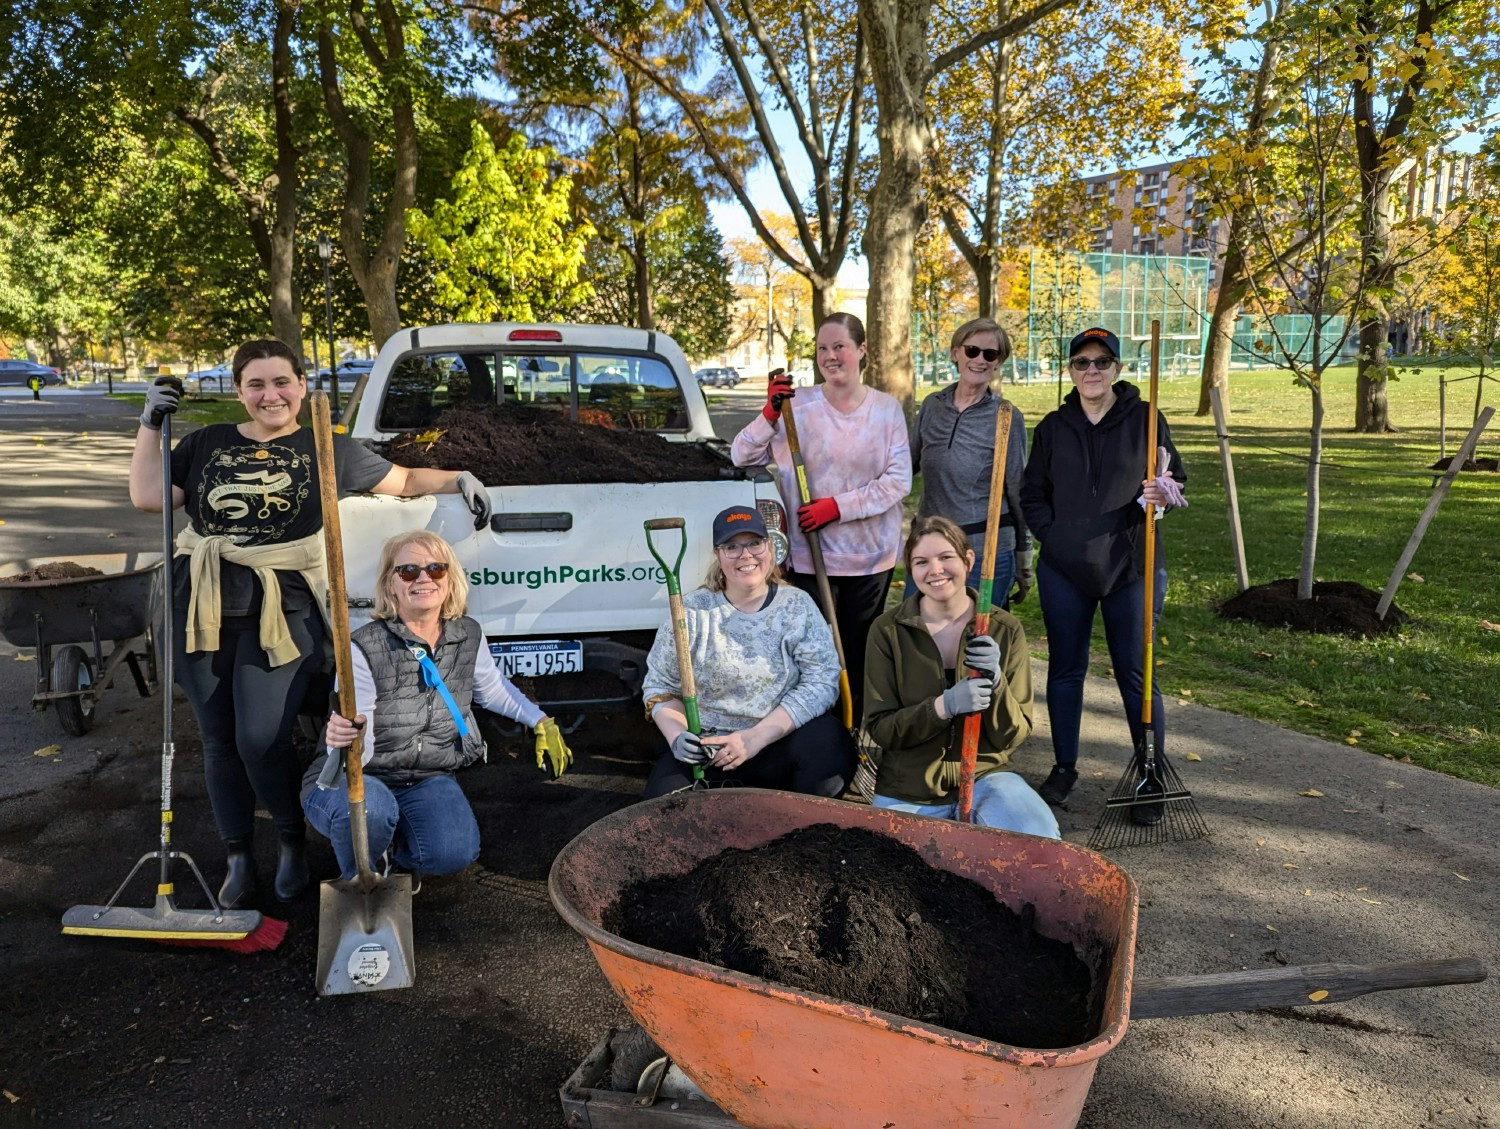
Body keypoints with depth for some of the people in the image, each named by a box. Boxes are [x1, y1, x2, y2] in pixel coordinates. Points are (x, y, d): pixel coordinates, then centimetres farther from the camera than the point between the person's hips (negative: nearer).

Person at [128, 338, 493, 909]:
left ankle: (293, 842, 17)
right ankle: (238, 858, 26)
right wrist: (151, 424, 3)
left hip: (280, 614, -3)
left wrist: (458, 479, -4)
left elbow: (403, 480, 10)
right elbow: (148, 496, 6)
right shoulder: (206, 444, 11)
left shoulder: (327, 450, 5)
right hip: (202, 609, 4)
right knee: (220, 741, 10)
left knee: (261, 741, -11)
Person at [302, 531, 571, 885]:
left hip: (426, 780, 4)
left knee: (456, 853, -23)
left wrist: (541, 722, 19)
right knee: (367, 809, -38)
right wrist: (344, 740, -50)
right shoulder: (365, 649, -23)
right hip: (354, 778, -3)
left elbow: (492, 689, 17)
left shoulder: (468, 636, -7)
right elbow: (358, 752, -28)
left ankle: (393, 853, 14)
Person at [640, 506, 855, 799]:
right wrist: (677, 737, -14)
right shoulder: (692, 611, 2)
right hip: (704, 750, 0)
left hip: (779, 745, 1)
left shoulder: (797, 606, 1)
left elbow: (822, 682, -9)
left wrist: (756, 737, -20)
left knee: (829, 740, -30)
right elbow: (659, 686, 7)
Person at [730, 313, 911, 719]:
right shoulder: (797, 404, -3)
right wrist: (770, 415, -20)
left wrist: (838, 506, -14)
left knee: (861, 656, 11)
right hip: (809, 554, -1)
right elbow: (742, 457, -5)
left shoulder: (887, 408, 2)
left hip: (872, 555, 2)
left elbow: (899, 480, -4)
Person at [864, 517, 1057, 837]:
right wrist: (943, 706, -25)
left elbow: (1014, 736, -4)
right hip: (907, 792, 0)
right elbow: (879, 727, -8)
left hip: (984, 775, 0)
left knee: (1041, 842, -25)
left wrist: (995, 681, -24)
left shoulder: (1005, 629, -4)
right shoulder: (887, 631, -7)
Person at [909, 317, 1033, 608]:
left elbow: (1018, 494, -1)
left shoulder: (1007, 417, -5)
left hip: (986, 553, -4)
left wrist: (1023, 565, 3)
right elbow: (905, 466, 16)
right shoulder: (932, 406, 5)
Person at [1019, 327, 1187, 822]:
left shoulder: (1145, 419, 0)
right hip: (1064, 569, 3)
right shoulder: (1053, 427, 8)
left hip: (1130, 568, -3)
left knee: (1136, 674, 0)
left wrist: (1161, 496, -18)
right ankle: (1064, 768, 26)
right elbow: (1032, 494, 13)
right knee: (1065, 670, 11)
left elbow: (1177, 481, 5)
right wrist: (1054, 534, -2)